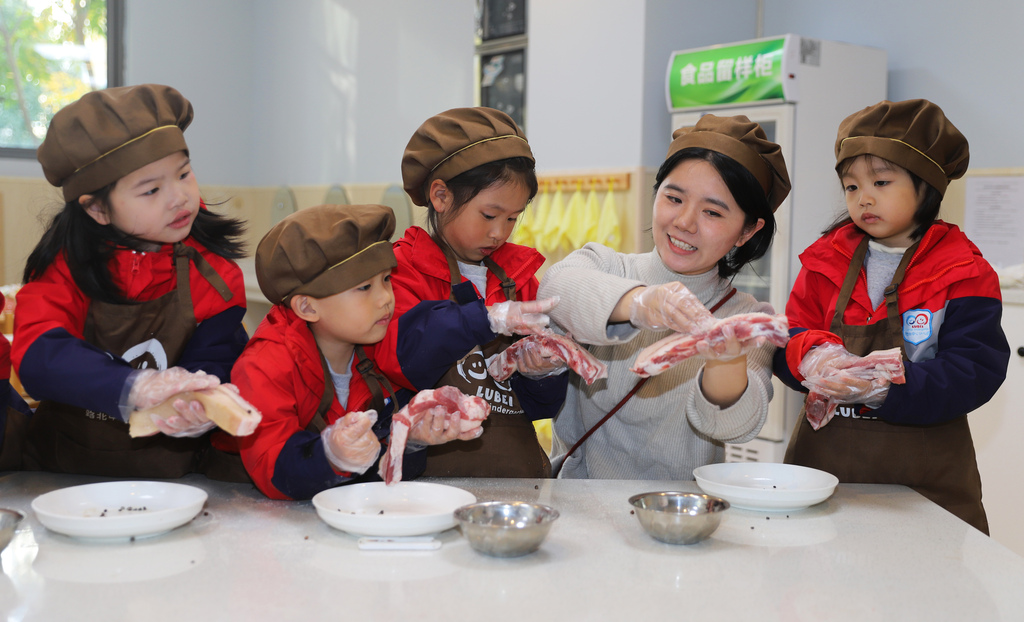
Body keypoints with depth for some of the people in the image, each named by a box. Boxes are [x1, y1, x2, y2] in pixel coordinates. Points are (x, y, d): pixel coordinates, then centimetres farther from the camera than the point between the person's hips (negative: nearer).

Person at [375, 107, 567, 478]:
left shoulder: (519, 274, 16)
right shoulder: (401, 270, -1)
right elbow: (397, 353, -21)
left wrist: (544, 373, -4)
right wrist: (487, 318, -26)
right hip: (438, 471, -5)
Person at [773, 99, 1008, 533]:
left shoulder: (964, 274, -4)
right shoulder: (825, 261, 7)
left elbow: (975, 372, -13)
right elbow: (789, 341, 4)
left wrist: (884, 387, -27)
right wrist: (815, 357, -21)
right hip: (824, 460, 3)